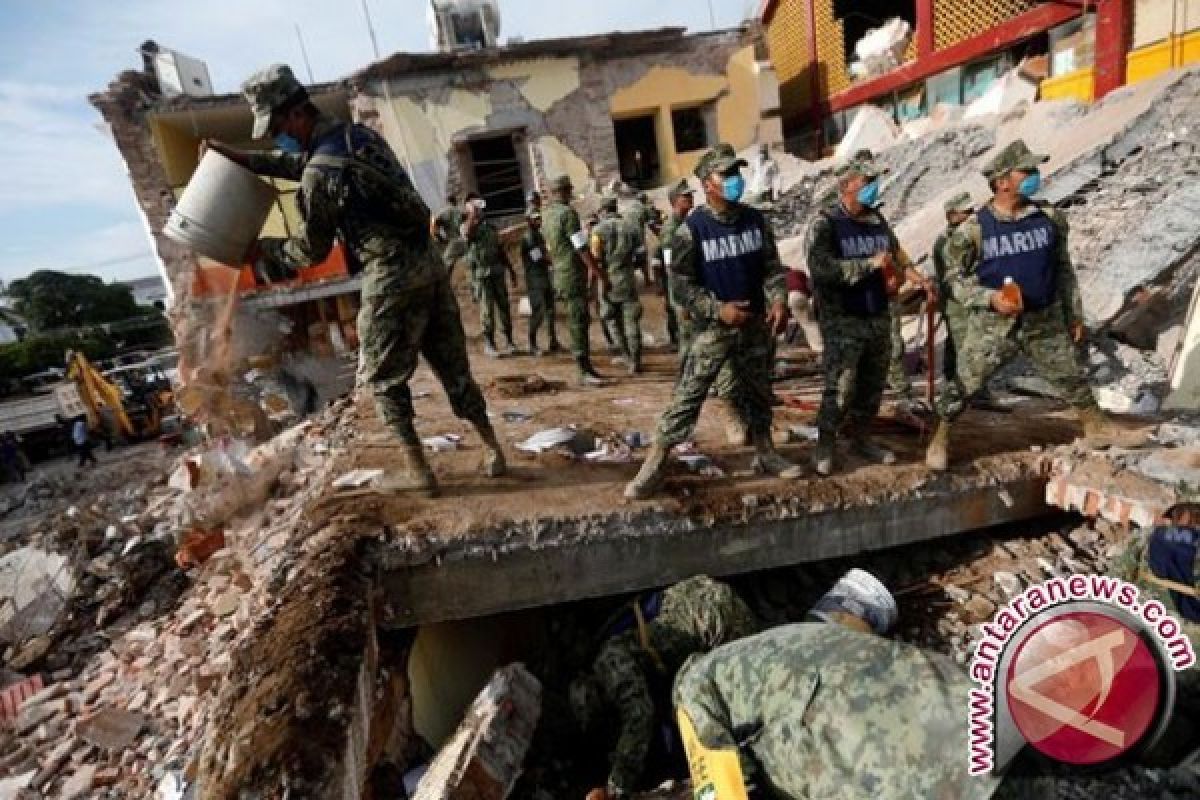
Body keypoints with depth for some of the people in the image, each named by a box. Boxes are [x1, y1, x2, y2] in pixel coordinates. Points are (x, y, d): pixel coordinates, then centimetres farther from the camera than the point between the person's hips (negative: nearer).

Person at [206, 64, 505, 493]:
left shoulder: (320, 173, -10)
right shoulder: (361, 134, 14)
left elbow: (314, 249, 1)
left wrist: (264, 250, 17)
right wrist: (244, 158, 26)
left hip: (391, 276, -8)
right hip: (428, 260, 8)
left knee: (384, 376, 6)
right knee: (452, 364, 12)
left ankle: (417, 470, 10)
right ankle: (493, 450, 17)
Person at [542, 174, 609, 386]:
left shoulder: (546, 215, 13)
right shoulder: (568, 212, -14)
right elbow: (582, 248, -18)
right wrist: (599, 273, -15)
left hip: (560, 274, 9)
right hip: (573, 275, -9)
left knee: (579, 320, 13)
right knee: (578, 322, -6)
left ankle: (586, 367, 20)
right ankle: (585, 372, -3)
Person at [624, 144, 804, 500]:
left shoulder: (756, 220, 6)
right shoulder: (692, 228, -9)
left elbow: (772, 266, 7)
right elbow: (681, 283, -10)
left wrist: (779, 300, -11)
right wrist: (718, 310, -20)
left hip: (755, 325, 5)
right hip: (713, 327, -5)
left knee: (757, 391, 16)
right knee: (688, 395, -7)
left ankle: (765, 453, 33)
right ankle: (656, 463, -1)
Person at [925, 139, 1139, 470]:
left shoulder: (1049, 218, 2)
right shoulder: (974, 228, -11)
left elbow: (1064, 270, 10)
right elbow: (954, 277, -7)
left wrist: (1075, 316, 11)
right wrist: (990, 298, -22)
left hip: (1046, 321, 4)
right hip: (994, 324, -4)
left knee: (1073, 376, 18)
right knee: (965, 384, 0)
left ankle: (1097, 427, 41)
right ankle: (941, 438, 18)